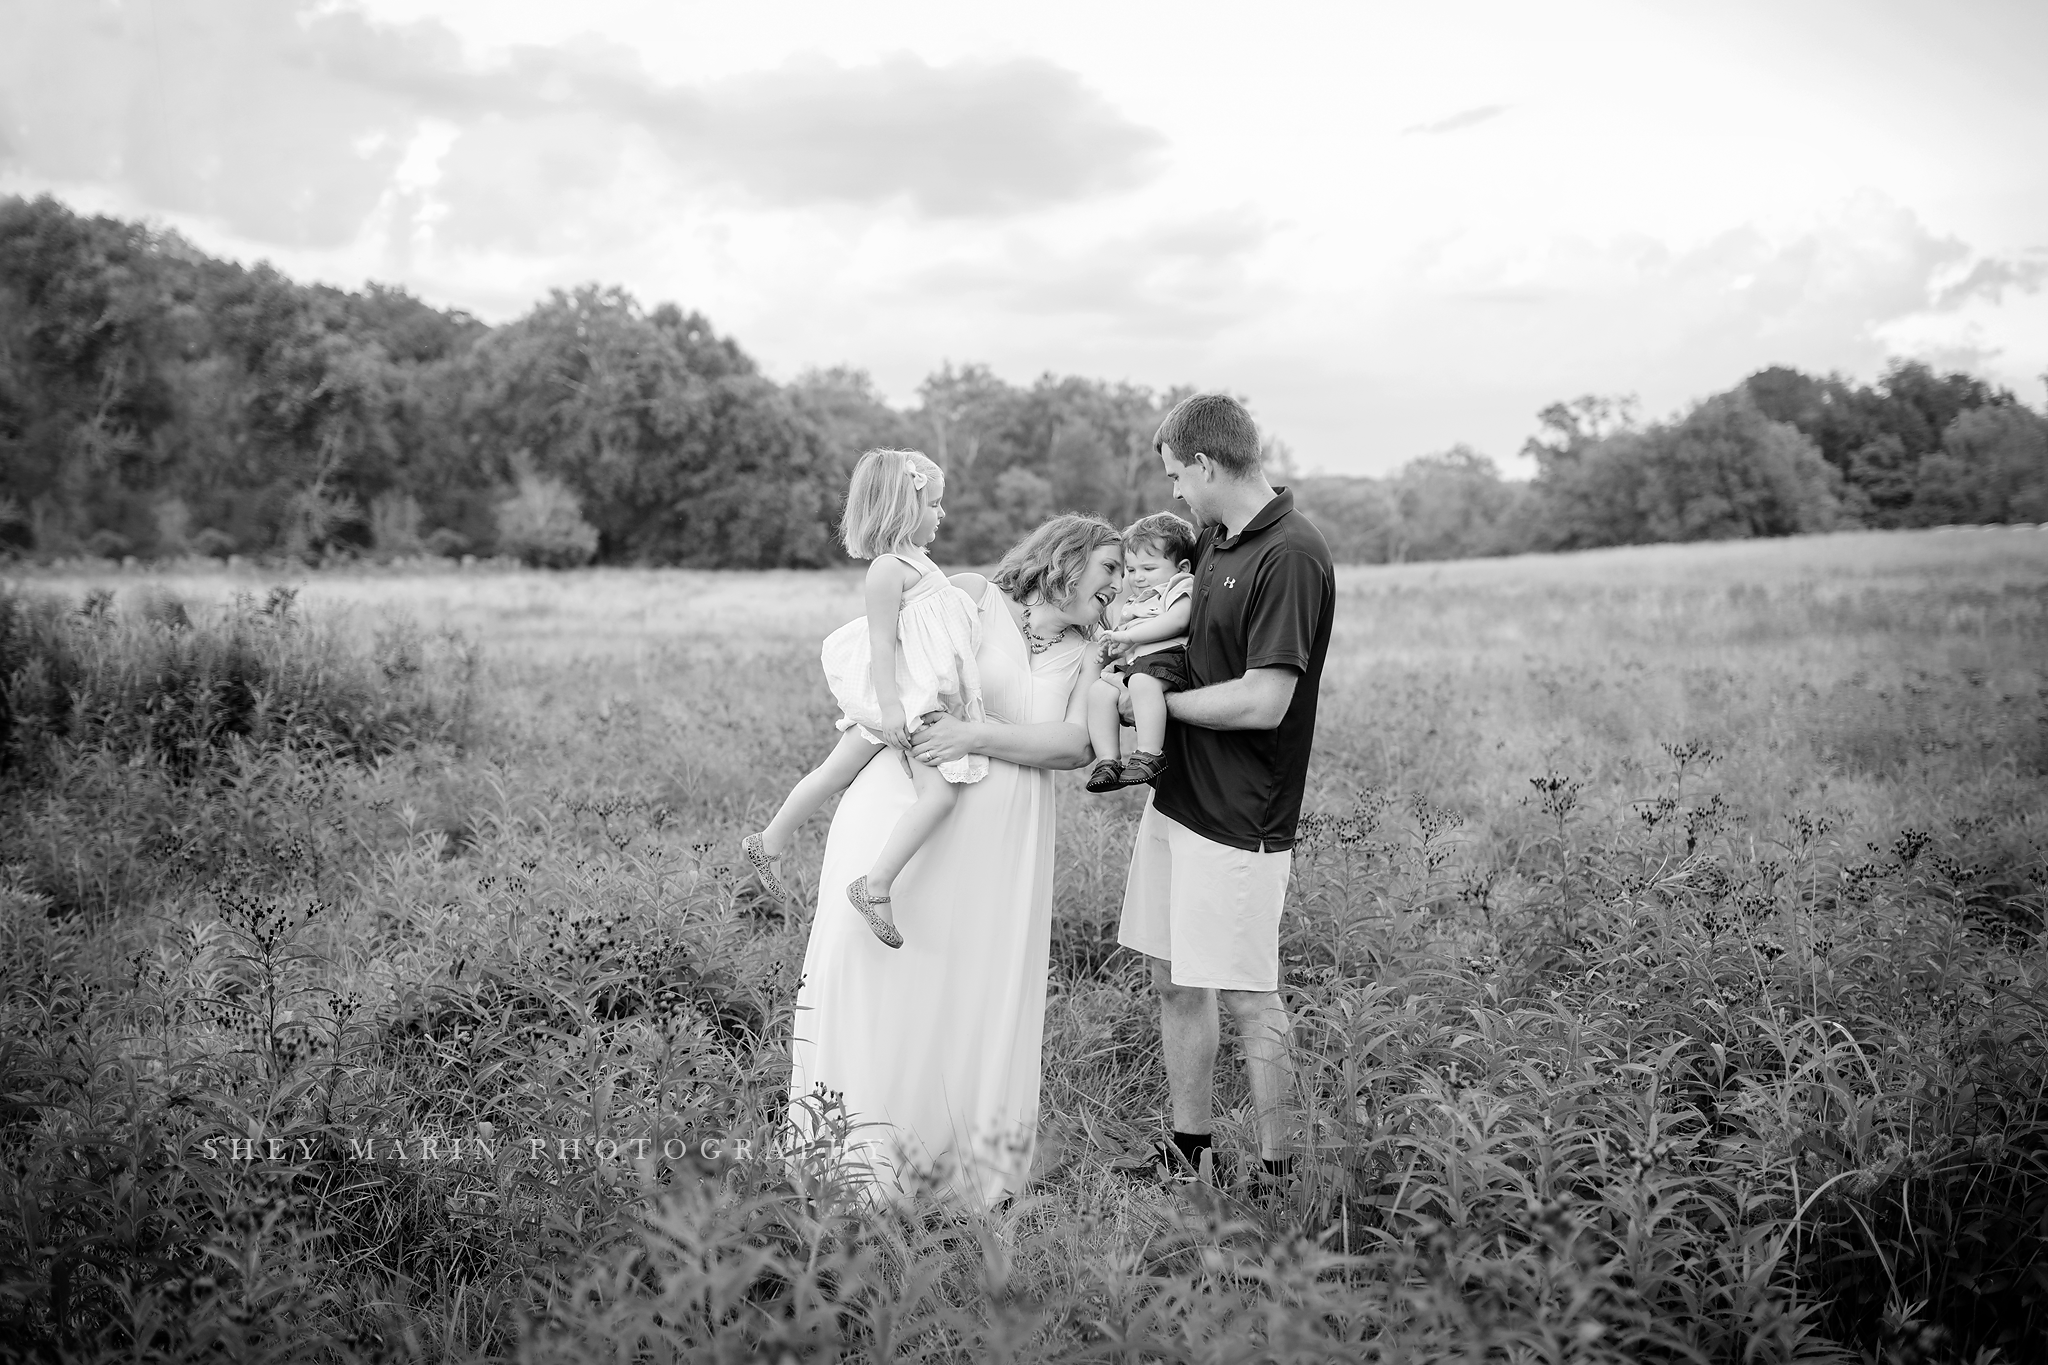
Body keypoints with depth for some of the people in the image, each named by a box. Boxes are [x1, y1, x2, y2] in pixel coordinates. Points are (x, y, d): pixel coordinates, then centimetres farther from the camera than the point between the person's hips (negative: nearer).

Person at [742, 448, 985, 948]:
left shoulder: (910, 561, 14)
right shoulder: (889, 568, -18)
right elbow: (882, 642, -22)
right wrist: (890, 704, -26)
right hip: (905, 700, -11)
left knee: (836, 771, 18)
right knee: (939, 794, -16)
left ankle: (768, 843, 30)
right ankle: (875, 886, -19)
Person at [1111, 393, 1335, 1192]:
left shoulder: (1290, 556, -19)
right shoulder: (1213, 540, 9)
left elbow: (1263, 702, -23)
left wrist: (1157, 702, -11)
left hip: (1241, 817, -9)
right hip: (1176, 795, 9)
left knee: (1246, 998, 2)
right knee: (1173, 981, 14)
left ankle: (1275, 1171, 18)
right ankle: (1187, 1151, 28)